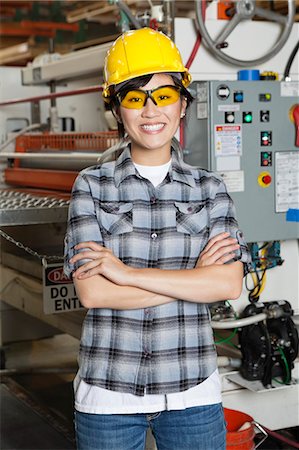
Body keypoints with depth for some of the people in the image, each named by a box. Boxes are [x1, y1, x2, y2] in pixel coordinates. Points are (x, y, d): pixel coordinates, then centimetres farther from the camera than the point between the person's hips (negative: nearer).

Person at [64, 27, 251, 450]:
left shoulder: (209, 188, 3)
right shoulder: (92, 185, -1)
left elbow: (230, 283, -10)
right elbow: (92, 292, -11)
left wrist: (126, 273, -15)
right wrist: (195, 276, -12)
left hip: (192, 394, 1)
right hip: (108, 395, -1)